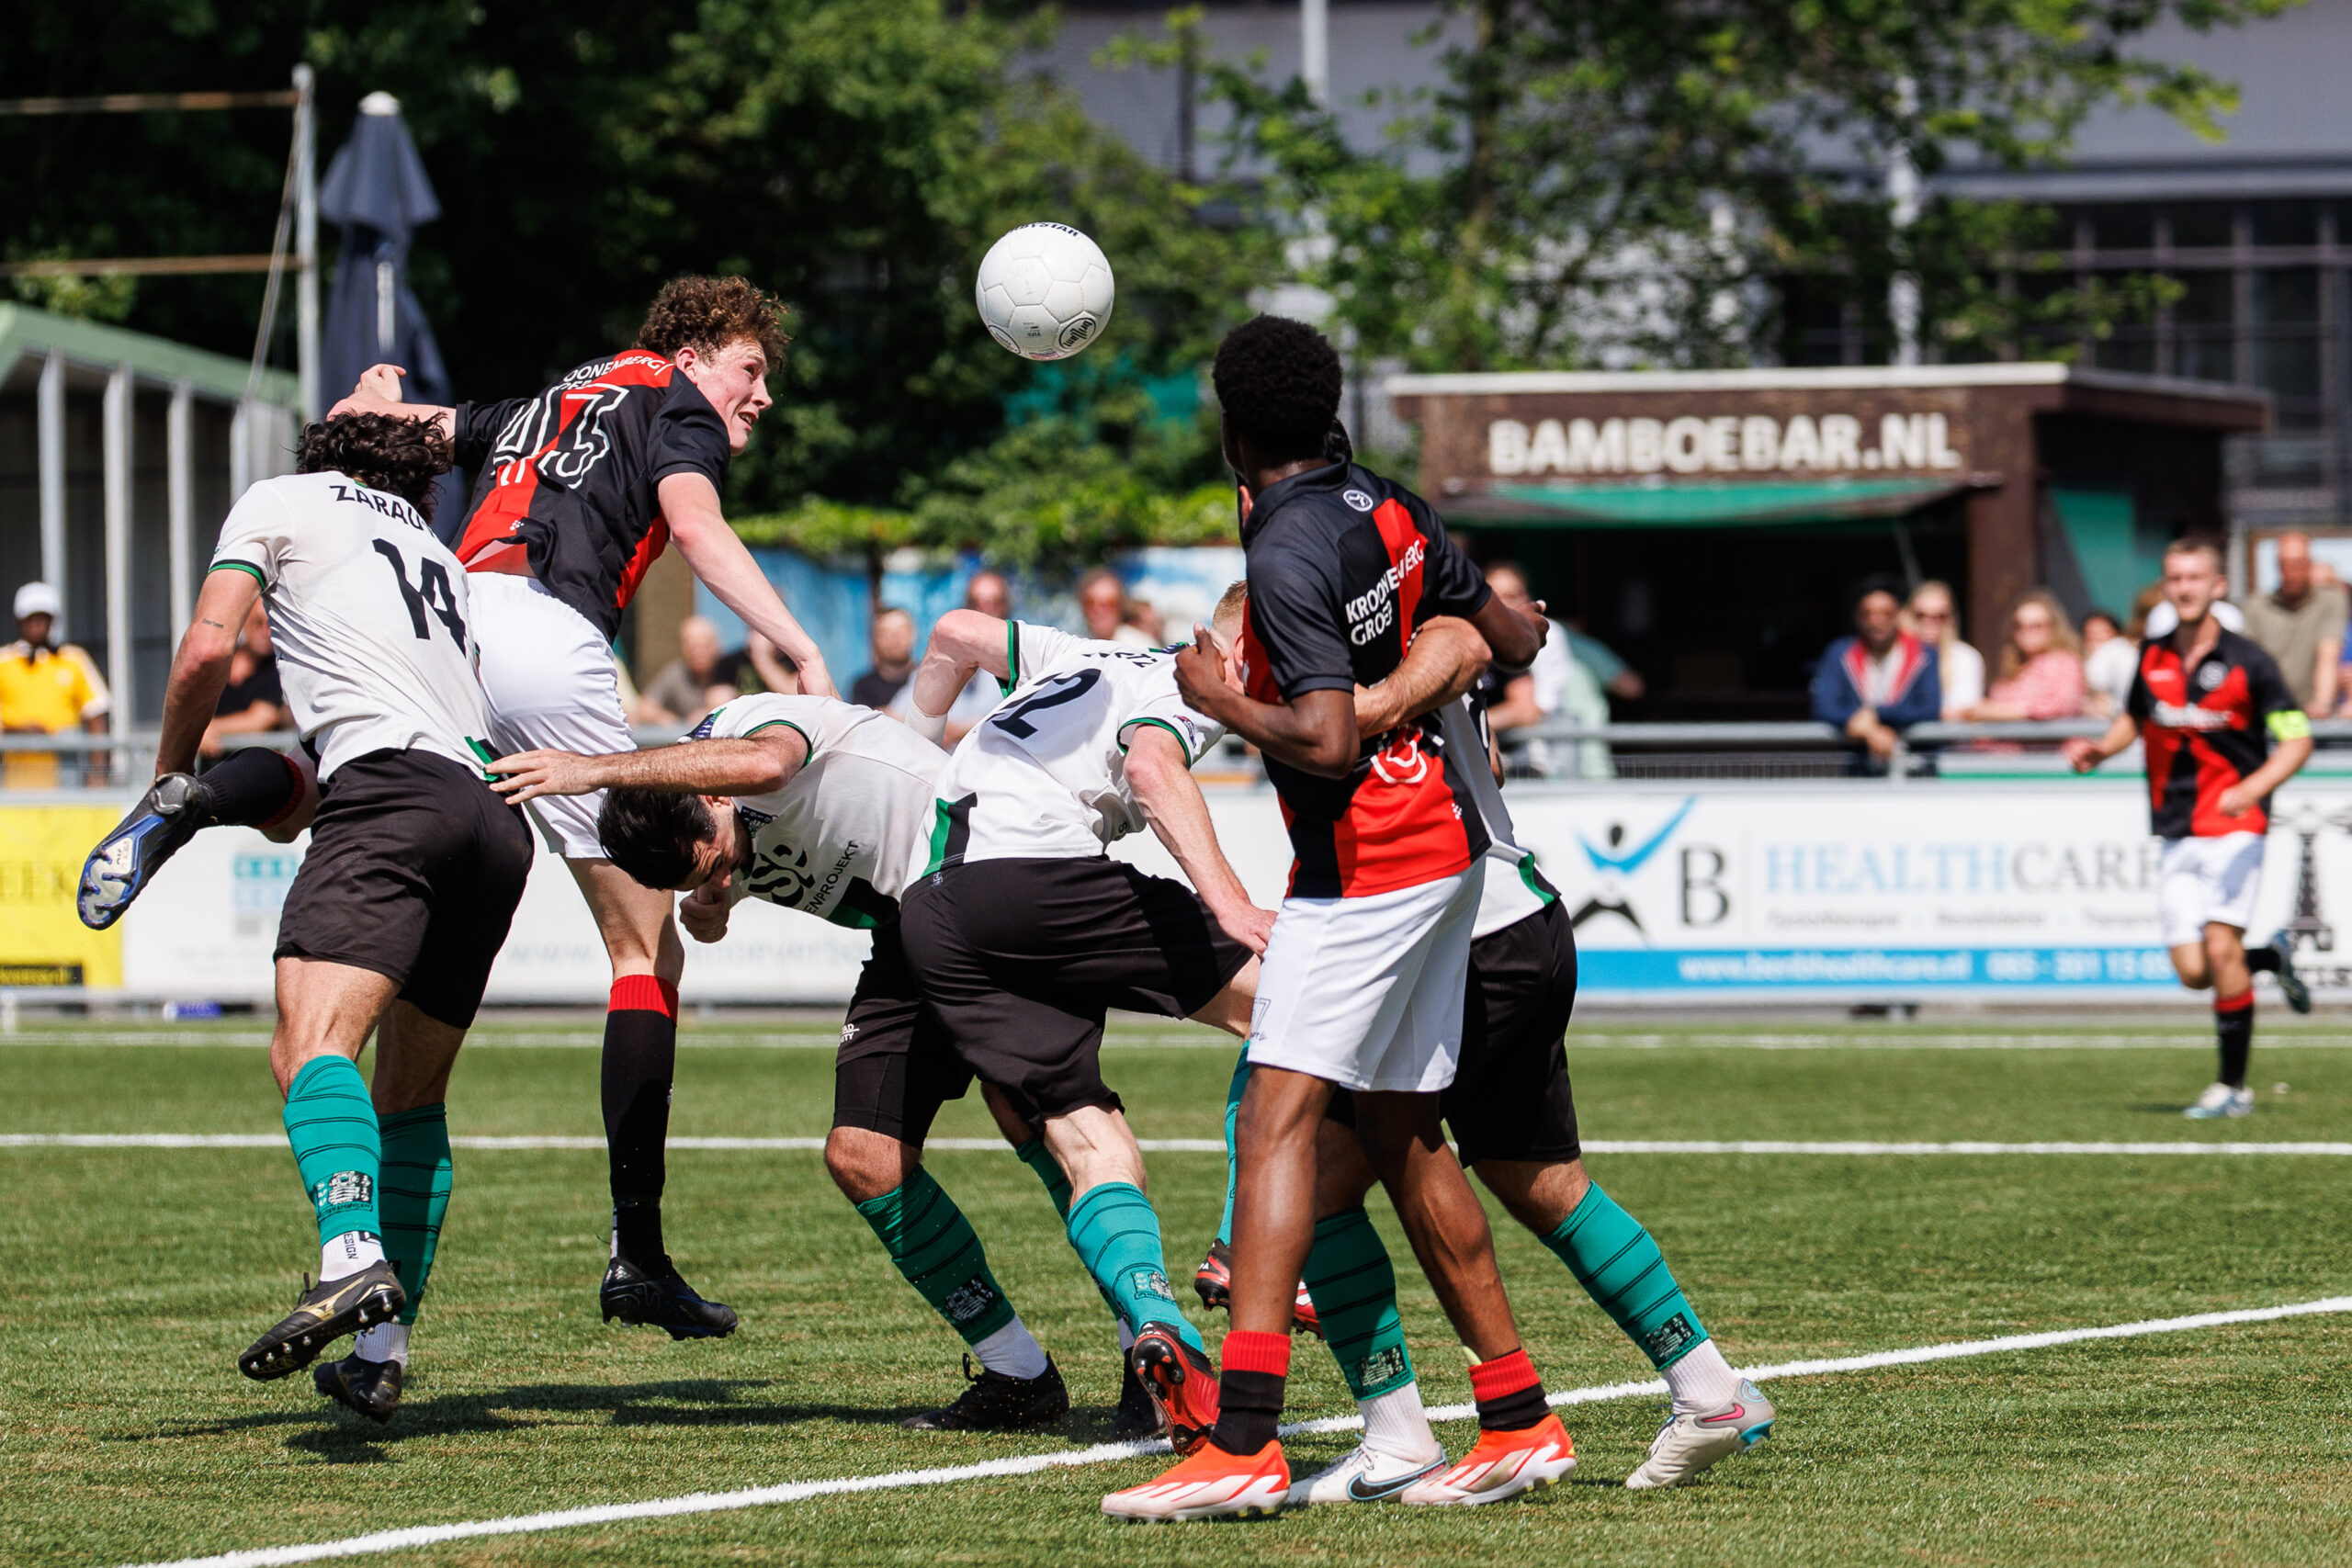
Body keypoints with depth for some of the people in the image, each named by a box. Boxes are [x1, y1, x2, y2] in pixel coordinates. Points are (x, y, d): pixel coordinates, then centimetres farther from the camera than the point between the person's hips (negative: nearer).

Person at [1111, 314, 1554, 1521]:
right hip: (1443, 845, 9)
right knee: (1403, 1136, 15)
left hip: (1363, 865, -9)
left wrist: (1219, 699, -9)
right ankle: (1518, 1421, 18)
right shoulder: (1387, 509, 7)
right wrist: (1522, 628, 40)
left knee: (1280, 1113, -15)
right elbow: (1513, 645, 17)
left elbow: (1327, 741, -25)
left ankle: (1243, 1443, -25)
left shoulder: (1286, 556, -18)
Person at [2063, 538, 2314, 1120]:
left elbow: (2296, 740, -6)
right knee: (2193, 972, -4)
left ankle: (2234, 1086, -4)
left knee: (2221, 950, -16)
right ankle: (2273, 958, 28)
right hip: (2177, 832, 5)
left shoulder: (2246, 661, -7)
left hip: (2234, 827, -5)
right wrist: (2101, 749, 5)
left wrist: (2250, 790, -23)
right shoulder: (2152, 657, 7)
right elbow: (2135, 717, 26)